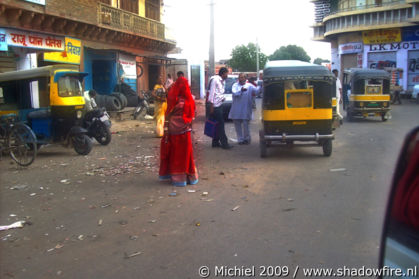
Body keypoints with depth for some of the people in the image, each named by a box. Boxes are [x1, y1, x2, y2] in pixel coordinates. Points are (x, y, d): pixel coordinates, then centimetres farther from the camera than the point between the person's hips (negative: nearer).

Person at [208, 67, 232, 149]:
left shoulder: (221, 81, 18)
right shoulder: (215, 79, -10)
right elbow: (212, 92, -15)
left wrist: (222, 98, 4)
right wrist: (211, 105, -17)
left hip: (219, 105, 9)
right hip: (215, 106, -9)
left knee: (218, 125, 11)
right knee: (220, 125, -7)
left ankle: (215, 142, 17)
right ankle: (224, 143, -4)